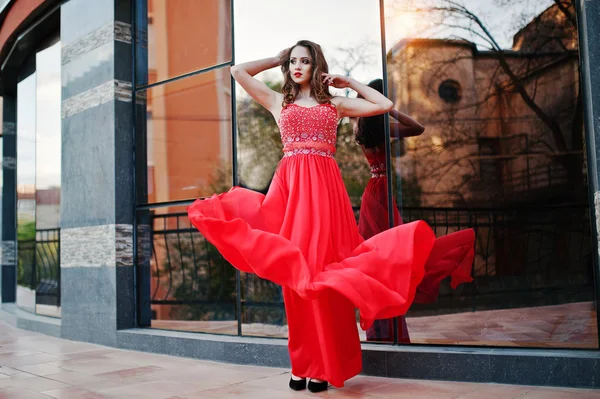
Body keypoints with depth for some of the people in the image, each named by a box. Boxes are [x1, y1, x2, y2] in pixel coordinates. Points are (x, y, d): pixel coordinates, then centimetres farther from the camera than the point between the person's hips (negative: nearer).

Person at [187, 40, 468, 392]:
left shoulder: (336, 104, 17)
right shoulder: (278, 101, 18)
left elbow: (385, 105, 13)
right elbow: (238, 71, 17)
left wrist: (349, 82, 17)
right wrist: (277, 59, 23)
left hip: (325, 187, -1)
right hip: (291, 186, 1)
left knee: (323, 269, -6)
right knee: (296, 273, -3)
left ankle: (324, 365, 1)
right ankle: (302, 364, 5)